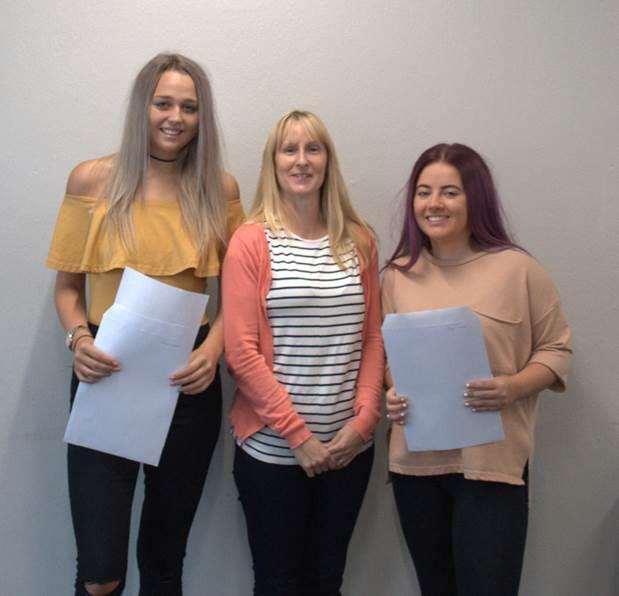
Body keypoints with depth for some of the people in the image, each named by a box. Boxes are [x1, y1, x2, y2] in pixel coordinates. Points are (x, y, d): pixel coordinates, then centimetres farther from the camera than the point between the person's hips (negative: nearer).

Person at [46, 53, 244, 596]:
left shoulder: (219, 188, 4)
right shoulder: (92, 180, 1)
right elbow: (67, 285, 6)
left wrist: (214, 347, -9)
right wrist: (79, 338, -13)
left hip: (188, 380, 2)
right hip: (107, 376, -1)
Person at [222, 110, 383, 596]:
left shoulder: (359, 241, 6)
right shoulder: (251, 242, -6)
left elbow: (373, 337, 7)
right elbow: (241, 352, -10)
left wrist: (363, 419, -5)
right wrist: (298, 435, -12)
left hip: (349, 447, 4)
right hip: (273, 448, -3)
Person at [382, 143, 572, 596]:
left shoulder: (517, 268, -5)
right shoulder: (399, 273, 5)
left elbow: (555, 349, 0)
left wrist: (513, 387, -18)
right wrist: (392, 393, -5)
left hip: (492, 462, -3)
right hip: (416, 461, 4)